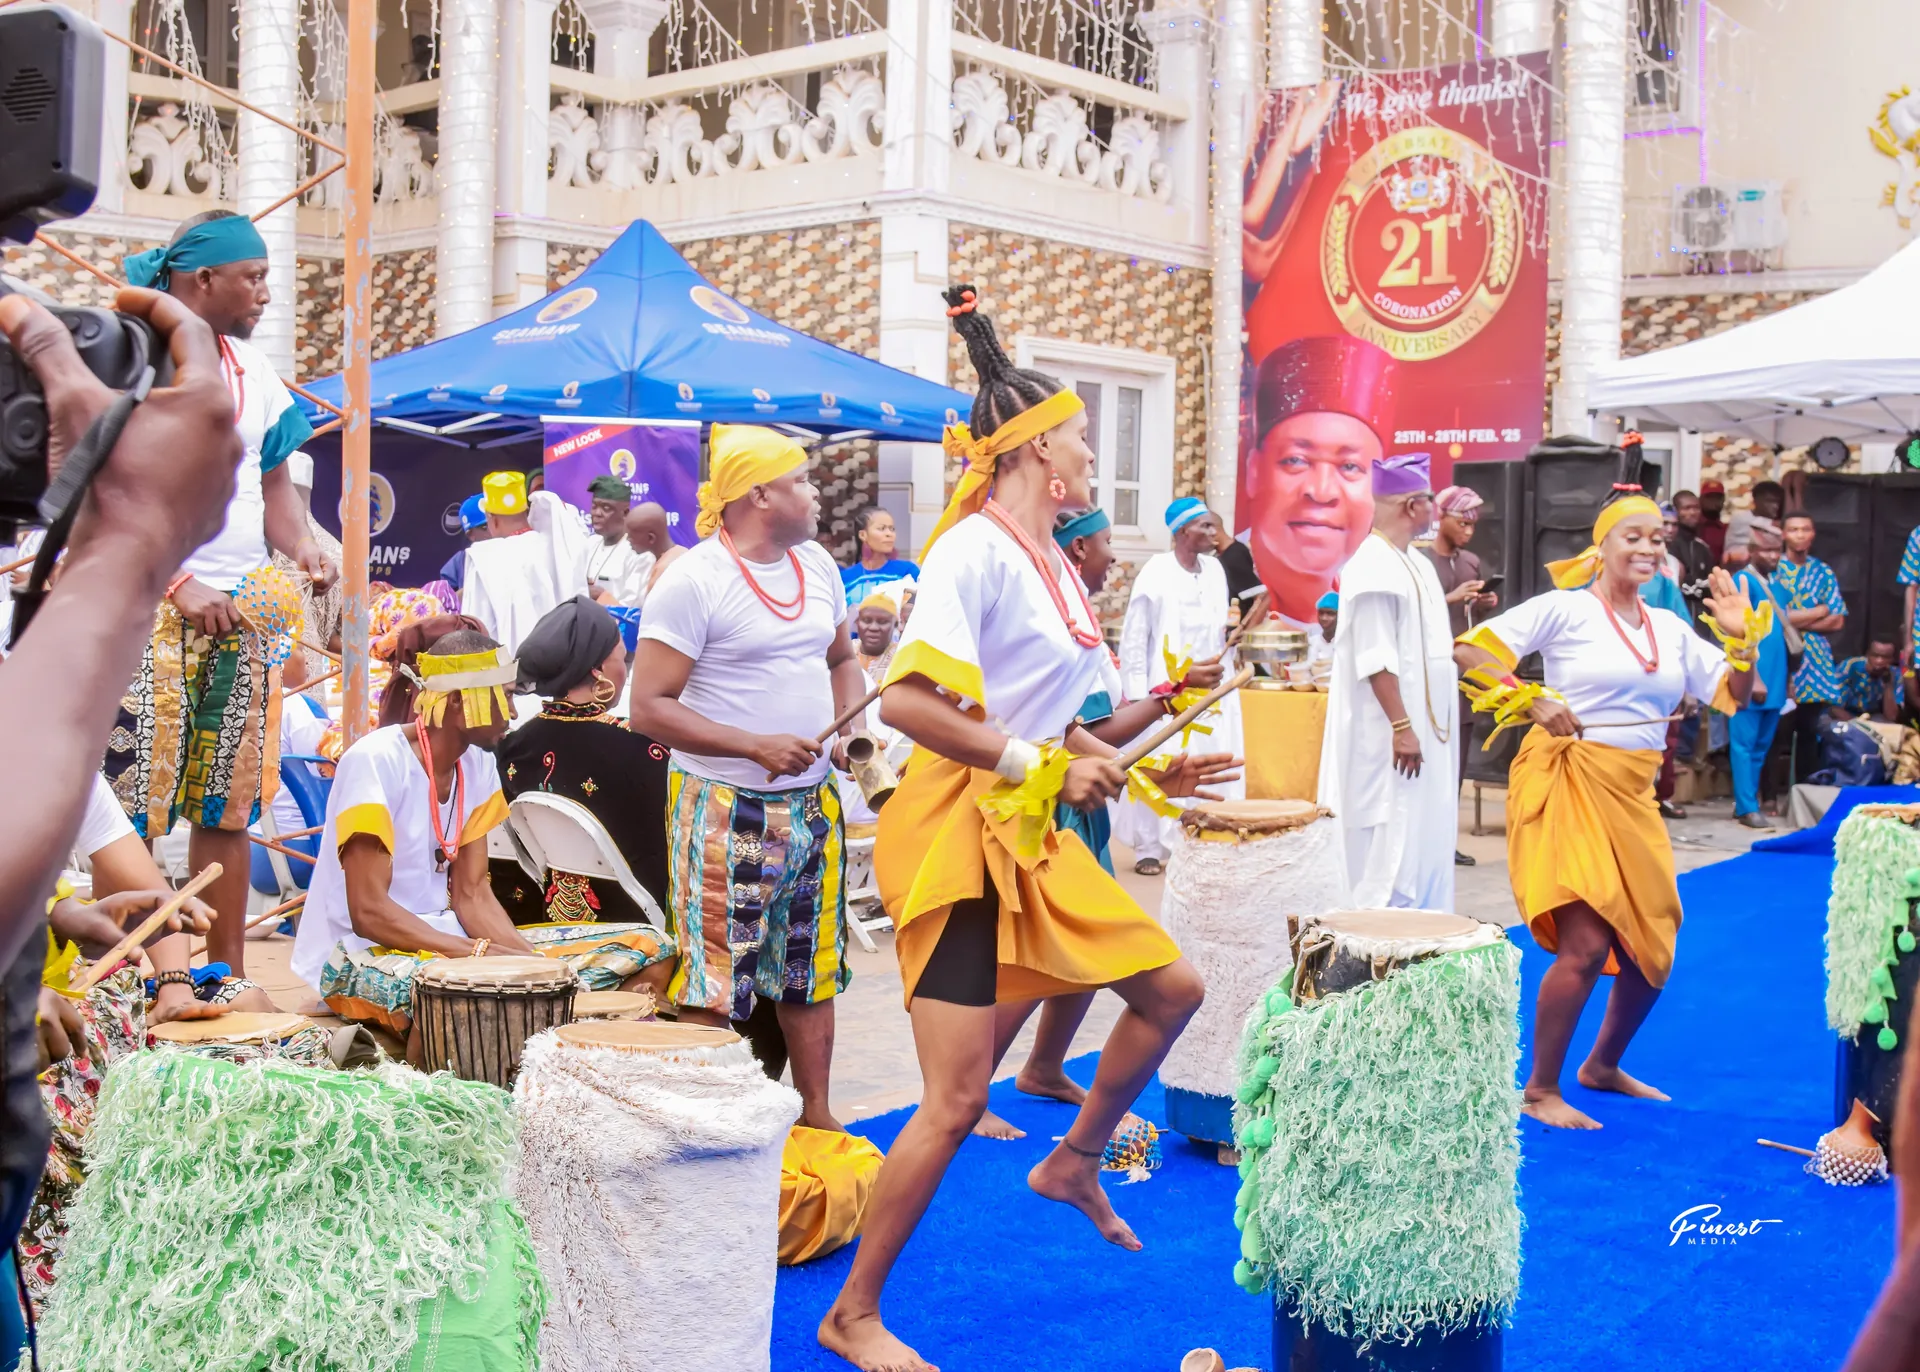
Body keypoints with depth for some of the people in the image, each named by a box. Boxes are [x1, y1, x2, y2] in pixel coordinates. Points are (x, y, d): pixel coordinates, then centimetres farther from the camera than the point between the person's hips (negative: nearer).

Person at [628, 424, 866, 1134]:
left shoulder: (817, 565, 8)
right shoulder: (693, 581, -14)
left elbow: (842, 659, 23)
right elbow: (649, 707, -16)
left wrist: (850, 728, 3)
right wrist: (757, 746, -22)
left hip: (814, 803, 7)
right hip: (725, 810, -7)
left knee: (812, 971, 15)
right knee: (713, 987, -3)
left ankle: (816, 1115, 27)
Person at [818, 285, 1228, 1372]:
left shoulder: (1057, 566, 11)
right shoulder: (977, 548, -16)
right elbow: (908, 702, -25)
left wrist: (1141, 771, 11)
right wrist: (1037, 764, -22)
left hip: (1036, 833, 9)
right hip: (957, 830, -9)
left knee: (1173, 990, 15)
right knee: (958, 1098, -7)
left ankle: (1074, 1163, 36)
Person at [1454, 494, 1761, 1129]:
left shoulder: (1670, 628, 13)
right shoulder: (1564, 609, -6)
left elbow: (1735, 696, 16)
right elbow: (1468, 652, -12)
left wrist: (1741, 637, 0)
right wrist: (1532, 701, -21)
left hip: (1632, 797, 7)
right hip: (1567, 784, -7)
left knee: (1652, 949, 13)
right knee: (1586, 944, -15)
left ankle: (1603, 1066, 36)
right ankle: (1539, 1090, -1)